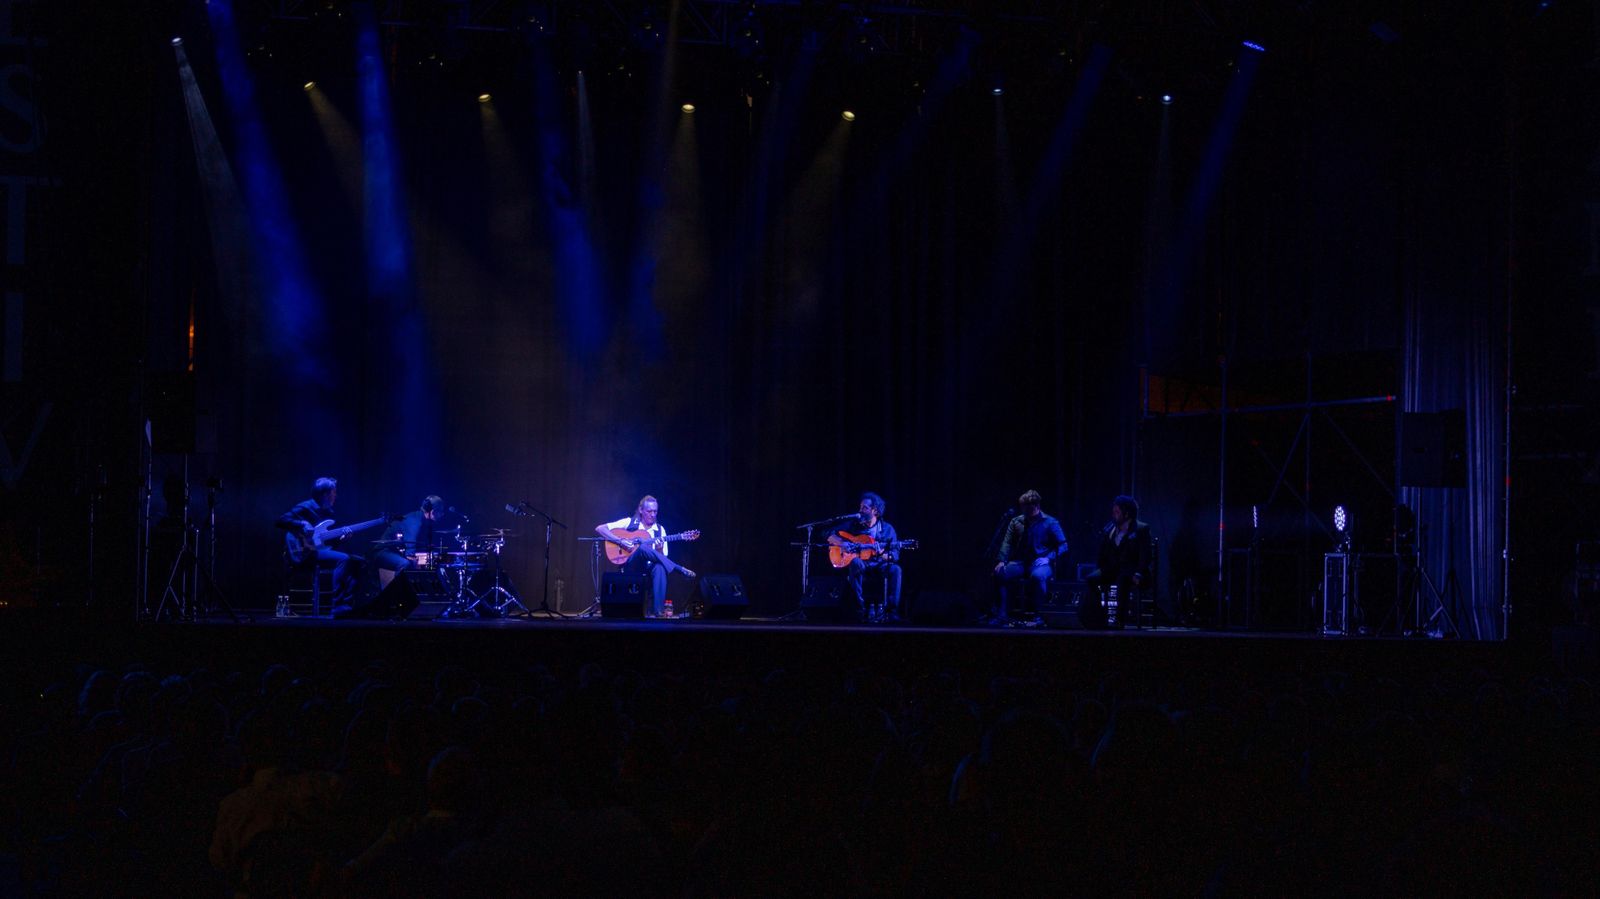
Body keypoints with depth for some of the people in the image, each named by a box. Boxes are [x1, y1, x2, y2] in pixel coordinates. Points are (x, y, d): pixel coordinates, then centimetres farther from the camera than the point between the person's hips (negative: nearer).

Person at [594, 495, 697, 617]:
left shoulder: (660, 530, 14)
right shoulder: (629, 523, 6)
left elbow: (662, 558, 12)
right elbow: (599, 529, 0)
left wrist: (659, 550, -12)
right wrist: (620, 541, -13)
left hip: (650, 567, 2)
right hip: (630, 567, -2)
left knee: (660, 567, -37)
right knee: (643, 548, -36)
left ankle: (656, 612, -40)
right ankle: (680, 570, -32)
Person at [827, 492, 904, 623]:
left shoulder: (887, 529, 1)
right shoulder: (854, 525, 2)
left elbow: (895, 556, -2)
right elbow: (829, 535, 3)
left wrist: (883, 555, -24)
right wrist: (843, 543, -16)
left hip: (879, 565, 1)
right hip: (861, 565, -1)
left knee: (895, 569, -31)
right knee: (855, 563, -37)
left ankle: (892, 611, -30)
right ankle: (861, 608, -33)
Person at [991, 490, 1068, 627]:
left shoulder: (1050, 523, 0)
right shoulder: (1016, 522, 11)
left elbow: (1062, 546, -3)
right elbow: (1008, 543, 6)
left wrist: (1050, 558, -19)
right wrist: (1002, 561, -11)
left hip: (1041, 562, -4)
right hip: (1020, 562, 4)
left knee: (1038, 576, -39)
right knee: (1000, 573, -25)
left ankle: (1035, 615, -28)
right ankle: (1003, 615, -22)